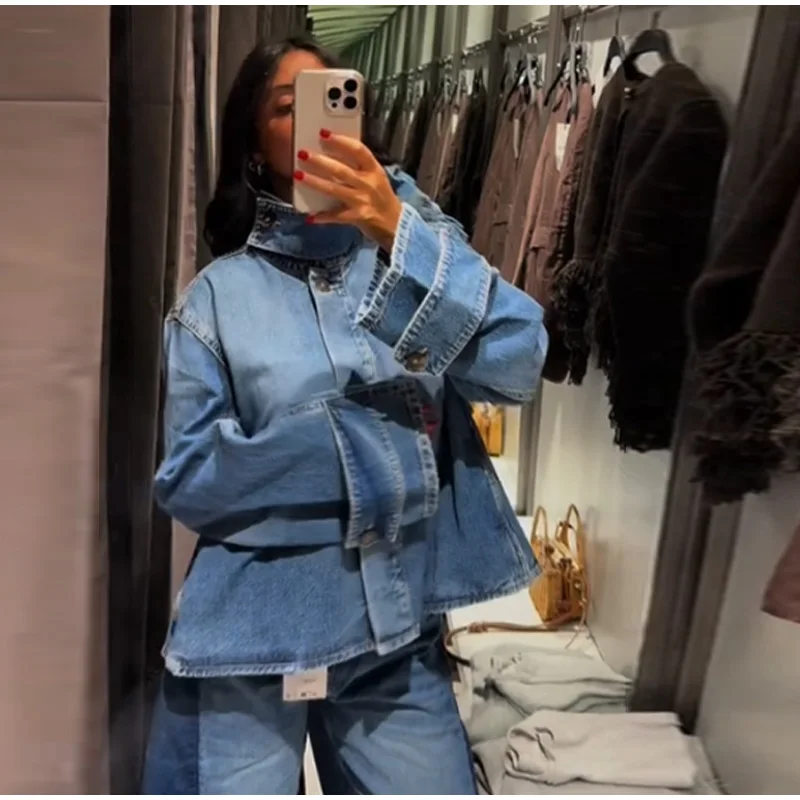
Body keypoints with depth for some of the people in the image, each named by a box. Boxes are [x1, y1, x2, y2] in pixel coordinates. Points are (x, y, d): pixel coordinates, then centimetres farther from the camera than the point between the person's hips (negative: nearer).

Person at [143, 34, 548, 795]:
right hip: (250, 634, -1)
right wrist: (352, 444, -16)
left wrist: (400, 234, -25)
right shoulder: (220, 294, -1)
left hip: (399, 631, 2)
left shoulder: (414, 243, 3)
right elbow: (186, 478, -5)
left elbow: (516, 367, -14)